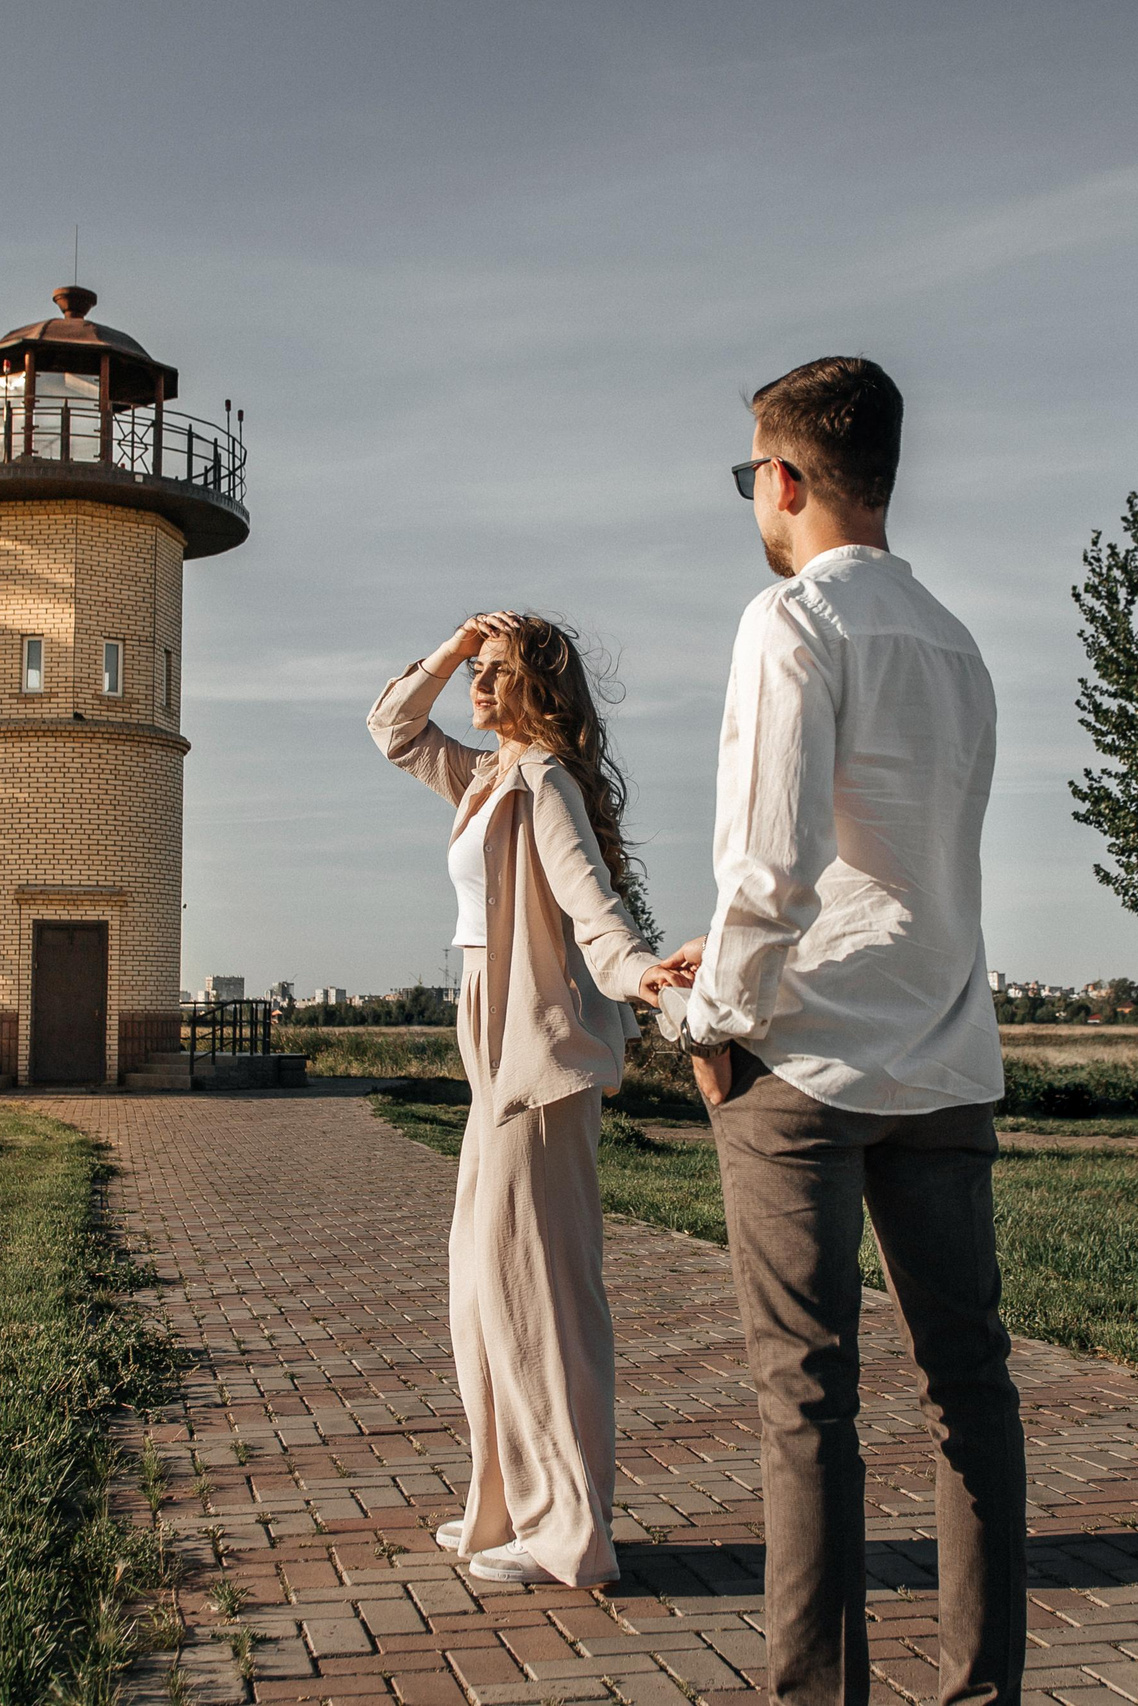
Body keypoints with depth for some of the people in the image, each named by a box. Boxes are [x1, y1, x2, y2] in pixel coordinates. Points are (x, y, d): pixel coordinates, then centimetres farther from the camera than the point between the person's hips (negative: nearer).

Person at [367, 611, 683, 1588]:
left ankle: (568, 1534, 1)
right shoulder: (487, 780, 16)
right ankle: (517, 1507, 27)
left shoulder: (544, 783, -11)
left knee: (534, 1285, -7)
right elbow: (393, 731, 27)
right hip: (506, 1054, 10)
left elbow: (586, 888, -27)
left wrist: (633, 967, -46)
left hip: (542, 1056, -10)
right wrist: (454, 646, 16)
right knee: (492, 1281, 15)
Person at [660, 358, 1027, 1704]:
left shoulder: (795, 621, -8)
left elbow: (774, 861, -18)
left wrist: (717, 1016, -5)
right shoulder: (954, 644, 15)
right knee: (967, 1377, 10)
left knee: (807, 1394, 0)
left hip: (807, 1061, -7)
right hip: (949, 1062, 7)